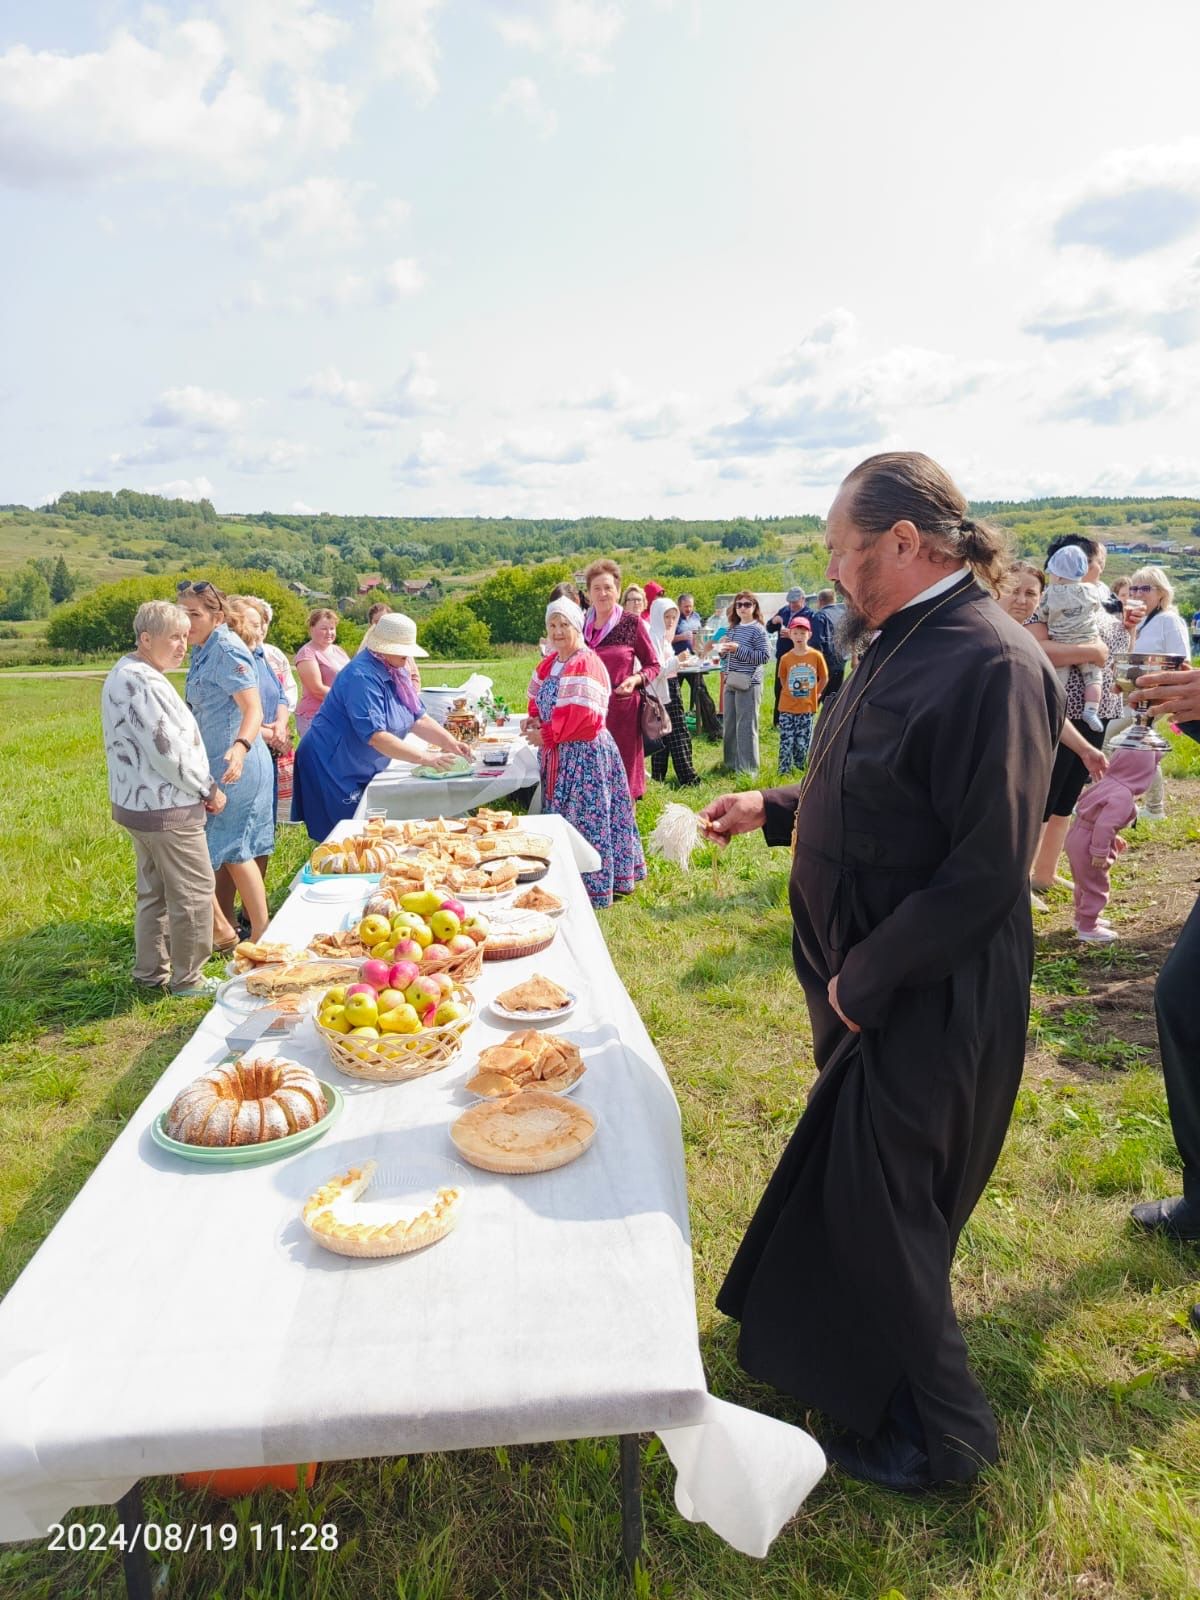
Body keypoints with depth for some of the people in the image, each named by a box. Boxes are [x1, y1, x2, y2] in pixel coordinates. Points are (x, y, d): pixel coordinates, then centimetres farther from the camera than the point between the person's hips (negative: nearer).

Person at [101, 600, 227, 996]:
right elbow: (168, 752, -24)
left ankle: (150, 970, 30)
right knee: (193, 892, 2)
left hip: (139, 801, 10)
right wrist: (209, 789, -10)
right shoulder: (143, 683, -23)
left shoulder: (125, 674, 11)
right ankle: (187, 979, 13)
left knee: (153, 890, 19)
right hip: (164, 807, -10)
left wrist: (199, 787, 11)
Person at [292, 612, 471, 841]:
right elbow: (375, 736, -32)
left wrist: (451, 743, -11)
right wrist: (427, 759, -35)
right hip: (331, 768, -9)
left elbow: (418, 718, 5)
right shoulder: (362, 676, -25)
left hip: (362, 771, 10)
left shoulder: (397, 673, 7)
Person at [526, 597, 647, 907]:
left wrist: (545, 734, -16)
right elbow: (538, 700, 21)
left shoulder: (587, 664, -17)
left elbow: (582, 716, -24)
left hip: (585, 754, -9)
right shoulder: (549, 664, 11)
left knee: (585, 819, -3)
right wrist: (535, 720, 0)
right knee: (561, 820, 16)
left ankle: (594, 887, 9)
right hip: (558, 754, 9)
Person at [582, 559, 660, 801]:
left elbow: (653, 665, 4)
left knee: (623, 773, 3)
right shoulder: (581, 624, 7)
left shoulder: (632, 623, -1)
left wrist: (636, 679, -14)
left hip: (623, 708, -3)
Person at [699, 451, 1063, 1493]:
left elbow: (985, 875, -27)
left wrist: (864, 981, -20)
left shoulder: (992, 664, -24)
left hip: (928, 1003, -9)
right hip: (868, 986, 9)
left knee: (881, 1206, 6)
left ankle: (937, 1434, 31)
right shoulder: (906, 643, 7)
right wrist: (771, 810, 13)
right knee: (841, 1181, 24)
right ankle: (837, 1356, 50)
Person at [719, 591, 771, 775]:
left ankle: (747, 768, 3)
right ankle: (731, 763, 26)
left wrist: (739, 649, -20)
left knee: (746, 726, -4)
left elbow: (765, 656, -17)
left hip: (748, 684, -8)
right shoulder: (733, 628, 13)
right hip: (731, 682, 8)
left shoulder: (758, 630, -8)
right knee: (729, 725, 14)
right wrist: (722, 651, 0)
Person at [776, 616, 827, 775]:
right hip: (787, 708, 0)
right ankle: (784, 772, 9)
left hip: (807, 708, 0)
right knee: (786, 742, -1)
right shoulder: (785, 658, -3)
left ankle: (800, 770, 23)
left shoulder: (816, 656, -5)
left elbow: (824, 678, 6)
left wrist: (814, 695, 8)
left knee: (803, 743, 6)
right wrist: (792, 693, 9)